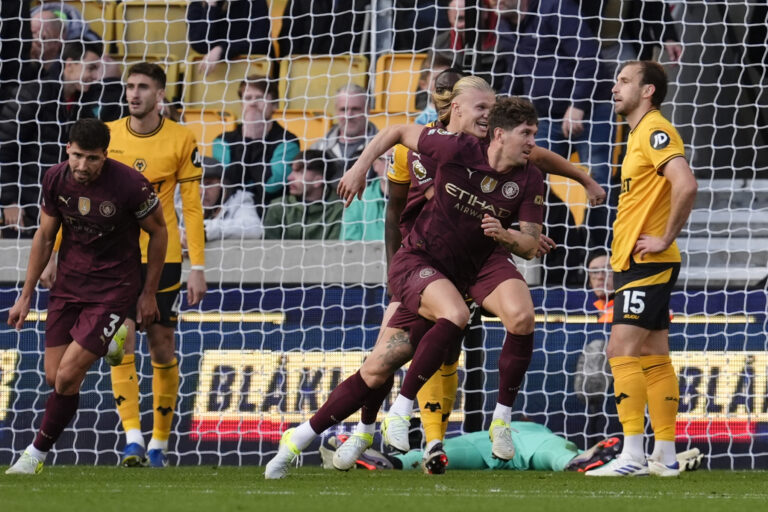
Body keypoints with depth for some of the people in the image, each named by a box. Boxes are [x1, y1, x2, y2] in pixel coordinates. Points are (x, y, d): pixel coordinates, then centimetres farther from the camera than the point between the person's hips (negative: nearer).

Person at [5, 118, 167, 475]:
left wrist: (148, 293, 1)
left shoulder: (130, 185, -20)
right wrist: (26, 296, 8)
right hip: (68, 286, 5)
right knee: (54, 378, 0)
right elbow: (45, 236, 7)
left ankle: (37, 452, 4)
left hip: (113, 291, -5)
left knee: (68, 375, -12)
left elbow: (158, 231, -4)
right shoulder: (56, 179, -7)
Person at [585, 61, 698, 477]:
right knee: (653, 357, 9)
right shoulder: (640, 134, 18)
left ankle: (632, 454, -17)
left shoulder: (655, 131, -13)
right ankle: (665, 456, 10)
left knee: (623, 350, -14)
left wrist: (665, 239, -21)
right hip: (634, 264, 10)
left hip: (647, 264, -10)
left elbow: (686, 186, -27)